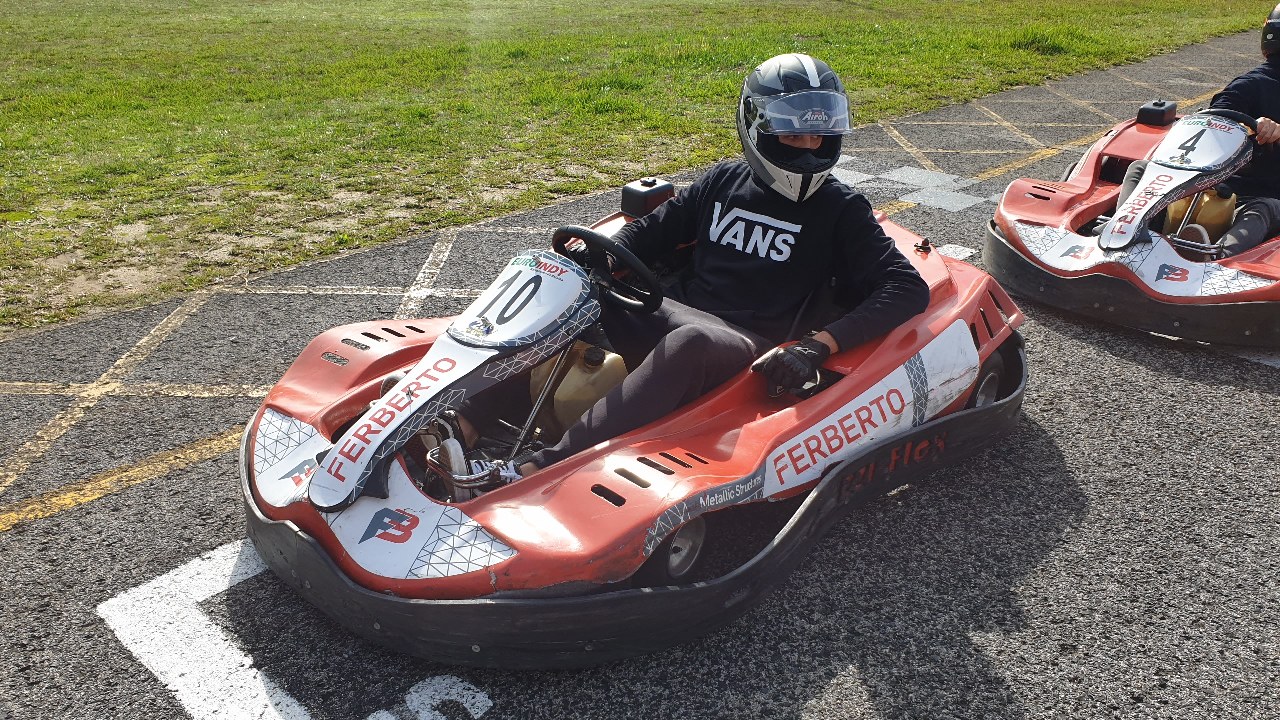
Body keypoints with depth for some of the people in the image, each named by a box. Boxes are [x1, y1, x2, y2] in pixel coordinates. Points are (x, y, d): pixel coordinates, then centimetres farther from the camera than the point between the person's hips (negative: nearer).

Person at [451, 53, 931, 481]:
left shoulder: (841, 210, 1)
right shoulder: (724, 181, 12)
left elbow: (908, 288, -8)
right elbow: (651, 232, 19)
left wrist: (817, 346, -23)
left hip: (752, 350, -5)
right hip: (677, 312, 5)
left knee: (692, 342, -40)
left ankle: (538, 471, -46)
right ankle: (468, 416, -26)